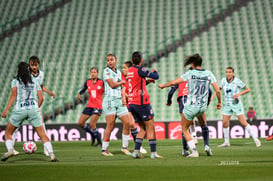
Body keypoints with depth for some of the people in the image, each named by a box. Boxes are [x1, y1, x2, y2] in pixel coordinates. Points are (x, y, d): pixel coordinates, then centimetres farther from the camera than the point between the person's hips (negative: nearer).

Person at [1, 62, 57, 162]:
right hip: (34, 109, 2)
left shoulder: (15, 81, 7)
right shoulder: (35, 82, 15)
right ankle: (51, 154, -11)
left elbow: (13, 95, -7)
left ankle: (10, 150, -9)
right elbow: (41, 98, 11)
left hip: (19, 109, -2)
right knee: (42, 134, 3)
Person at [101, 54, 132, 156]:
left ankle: (125, 148, 11)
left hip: (119, 101, 7)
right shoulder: (106, 71, -3)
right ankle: (104, 150, -2)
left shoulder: (118, 72, 17)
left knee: (127, 123, 1)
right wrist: (122, 82, 5)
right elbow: (112, 85, -11)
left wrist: (123, 97, 4)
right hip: (110, 100, -7)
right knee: (110, 126, -9)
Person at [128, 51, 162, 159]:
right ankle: (153, 153, -3)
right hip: (141, 103, -8)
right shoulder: (139, 70, -13)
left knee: (143, 128, 15)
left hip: (131, 103, 8)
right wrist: (154, 71, 7)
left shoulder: (129, 71, 11)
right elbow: (156, 76, -13)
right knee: (151, 128, -1)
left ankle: (136, 151, 5)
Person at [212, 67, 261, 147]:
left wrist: (239, 94, -21)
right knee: (225, 123, 0)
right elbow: (220, 88, 15)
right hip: (227, 105, 4)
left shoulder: (237, 81, -15)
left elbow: (248, 89, -7)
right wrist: (214, 95, 4)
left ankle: (255, 139, 1)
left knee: (243, 123, -9)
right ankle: (226, 142, 15)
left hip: (236, 104, -4)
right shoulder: (223, 80, -3)